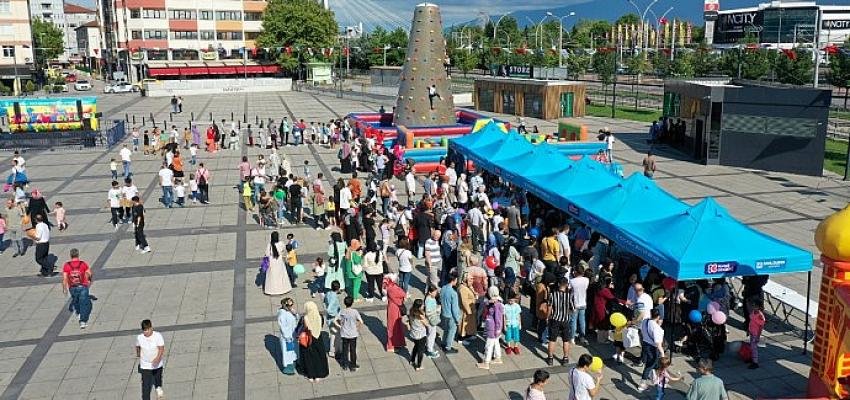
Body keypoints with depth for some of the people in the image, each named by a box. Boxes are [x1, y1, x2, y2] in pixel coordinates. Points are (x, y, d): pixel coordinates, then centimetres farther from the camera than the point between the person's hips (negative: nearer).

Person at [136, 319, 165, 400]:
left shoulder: (158, 336, -17)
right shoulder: (139, 337, -12)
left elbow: (161, 348, -18)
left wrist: (158, 358, -33)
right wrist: (138, 355, 24)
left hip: (157, 365, 1)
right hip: (145, 366, -1)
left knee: (158, 379, 27)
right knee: (146, 387, -8)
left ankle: (158, 388, 59)